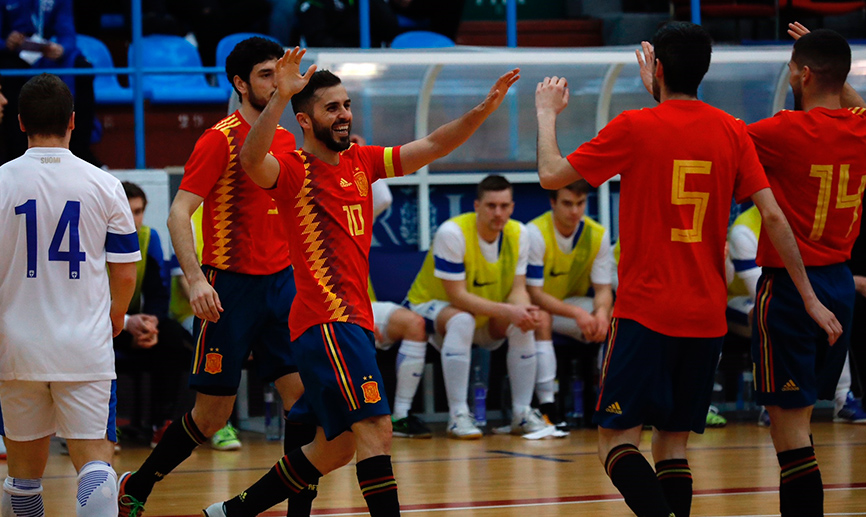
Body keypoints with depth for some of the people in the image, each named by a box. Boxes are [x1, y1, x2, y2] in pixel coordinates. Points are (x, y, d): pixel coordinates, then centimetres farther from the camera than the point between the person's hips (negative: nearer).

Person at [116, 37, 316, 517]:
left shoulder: (285, 139, 10)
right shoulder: (220, 139, -11)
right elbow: (178, 213, -17)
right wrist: (196, 279, -28)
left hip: (281, 281, 6)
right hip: (230, 288, -6)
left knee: (304, 394, -4)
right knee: (212, 414, 1)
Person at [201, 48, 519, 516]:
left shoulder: (361, 162, 15)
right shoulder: (292, 170, -6)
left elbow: (431, 147, 11)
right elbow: (252, 162, -28)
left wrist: (481, 111, -3)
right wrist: (280, 97, -40)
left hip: (355, 320, 8)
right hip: (326, 320, -8)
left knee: (333, 449, 14)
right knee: (375, 427, -18)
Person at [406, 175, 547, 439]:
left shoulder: (518, 234, -9)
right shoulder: (452, 233, -27)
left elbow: (517, 289, -9)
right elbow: (458, 296, -29)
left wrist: (524, 310, -34)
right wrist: (506, 310, -38)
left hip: (486, 317, 5)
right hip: (431, 307, -5)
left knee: (522, 324, -22)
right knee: (462, 320, -37)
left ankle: (522, 413, -11)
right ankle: (458, 416, -35)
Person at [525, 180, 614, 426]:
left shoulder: (597, 235, -8)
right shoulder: (535, 233, -22)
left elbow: (603, 287, -6)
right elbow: (534, 293, -24)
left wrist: (601, 312, -32)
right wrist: (576, 313, -38)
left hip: (572, 303, 4)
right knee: (541, 321, -38)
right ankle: (547, 405, -40)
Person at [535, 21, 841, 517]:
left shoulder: (634, 127, -8)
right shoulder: (732, 132, 4)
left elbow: (552, 175, -2)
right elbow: (773, 215, 0)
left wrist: (547, 113, 16)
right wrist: (810, 297, 4)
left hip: (645, 313, -4)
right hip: (708, 318, 4)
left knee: (618, 438, -4)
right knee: (673, 442, 13)